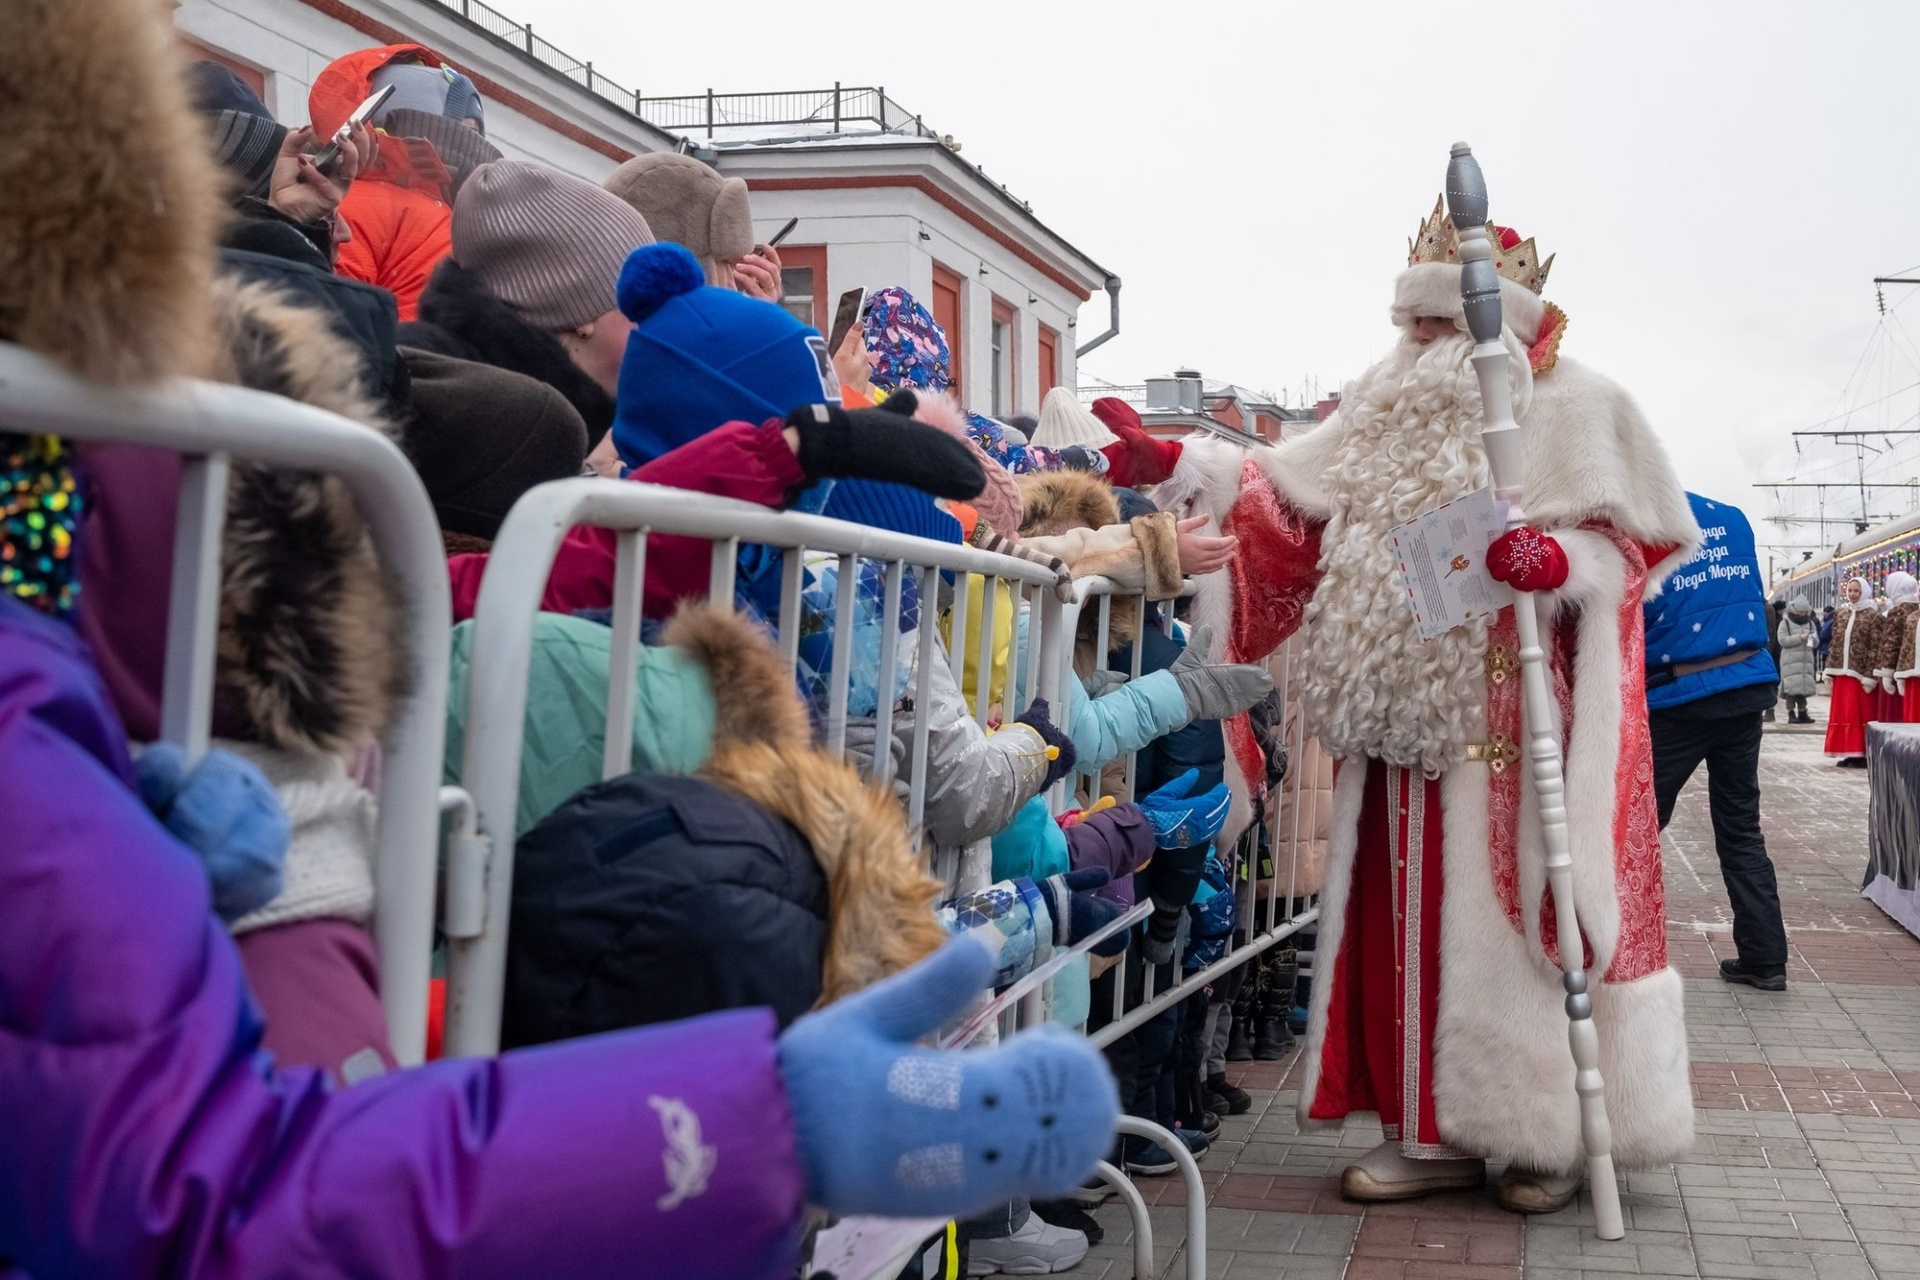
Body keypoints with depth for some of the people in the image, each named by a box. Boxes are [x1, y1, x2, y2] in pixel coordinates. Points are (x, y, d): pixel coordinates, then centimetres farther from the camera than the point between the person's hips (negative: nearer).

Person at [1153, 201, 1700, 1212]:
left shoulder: (1573, 407, 1)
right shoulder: (1389, 413, 16)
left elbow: (1628, 544, -3)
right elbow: (1289, 508, 14)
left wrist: (1555, 560, -23)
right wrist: (1186, 468, 5)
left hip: (1521, 723, -5)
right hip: (1404, 715, 5)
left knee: (1517, 911, -2)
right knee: (1412, 920, 5)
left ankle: (1553, 1128, 13)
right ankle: (1440, 1129, 15)